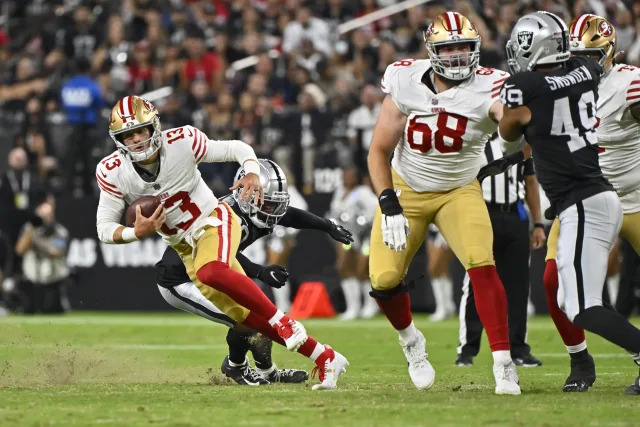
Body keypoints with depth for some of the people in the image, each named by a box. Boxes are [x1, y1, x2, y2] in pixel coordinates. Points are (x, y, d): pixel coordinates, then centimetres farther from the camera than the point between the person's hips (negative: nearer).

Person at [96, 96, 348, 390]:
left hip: (213, 220, -4)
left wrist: (252, 175, -28)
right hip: (186, 246, 4)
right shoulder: (112, 172, -12)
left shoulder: (181, 142, -19)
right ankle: (325, 359, 7)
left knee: (210, 272, -38)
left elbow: (237, 148, -7)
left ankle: (283, 323, -24)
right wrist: (137, 233, -28)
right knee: (248, 317, 0)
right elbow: (105, 228, -8)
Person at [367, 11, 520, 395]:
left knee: (482, 265, -23)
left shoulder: (487, 88, -21)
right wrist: (388, 204, -17)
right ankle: (411, 341, 27)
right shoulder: (406, 83, -16)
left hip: (459, 191, -1)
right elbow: (379, 150, -8)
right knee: (385, 280, -6)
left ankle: (504, 364, -17)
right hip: (406, 190, 1)